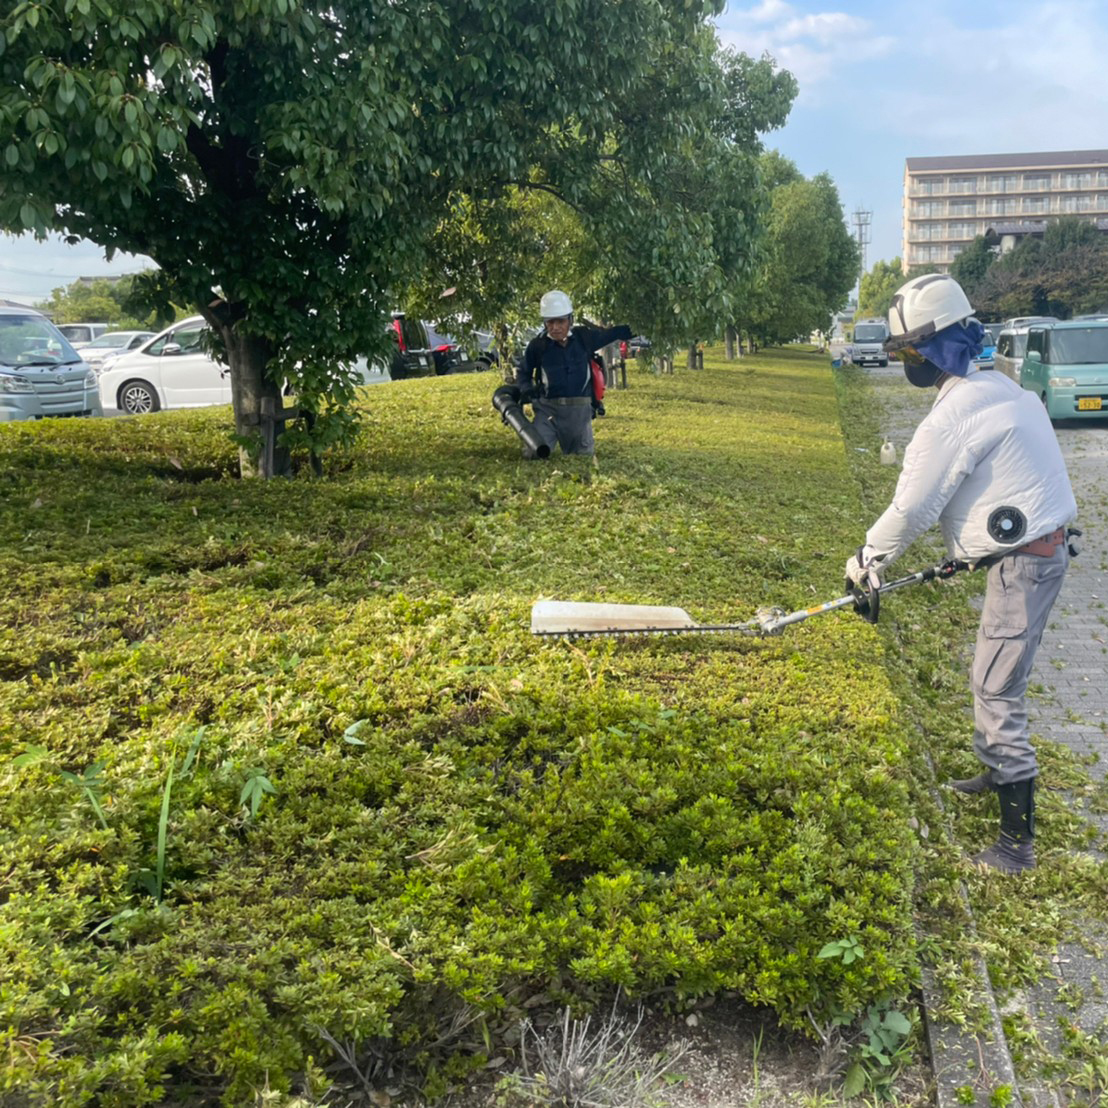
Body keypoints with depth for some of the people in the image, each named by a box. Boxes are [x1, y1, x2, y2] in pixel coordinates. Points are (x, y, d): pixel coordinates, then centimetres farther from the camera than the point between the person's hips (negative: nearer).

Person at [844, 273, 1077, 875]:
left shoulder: (952, 415, -21)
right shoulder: (996, 386, 9)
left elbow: (911, 510, -14)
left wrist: (866, 562, 2)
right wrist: (973, 549, 24)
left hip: (1024, 561, -10)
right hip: (1041, 545, 10)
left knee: (997, 690, -8)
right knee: (991, 672, 24)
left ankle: (1018, 840, -3)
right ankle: (998, 769, 44)